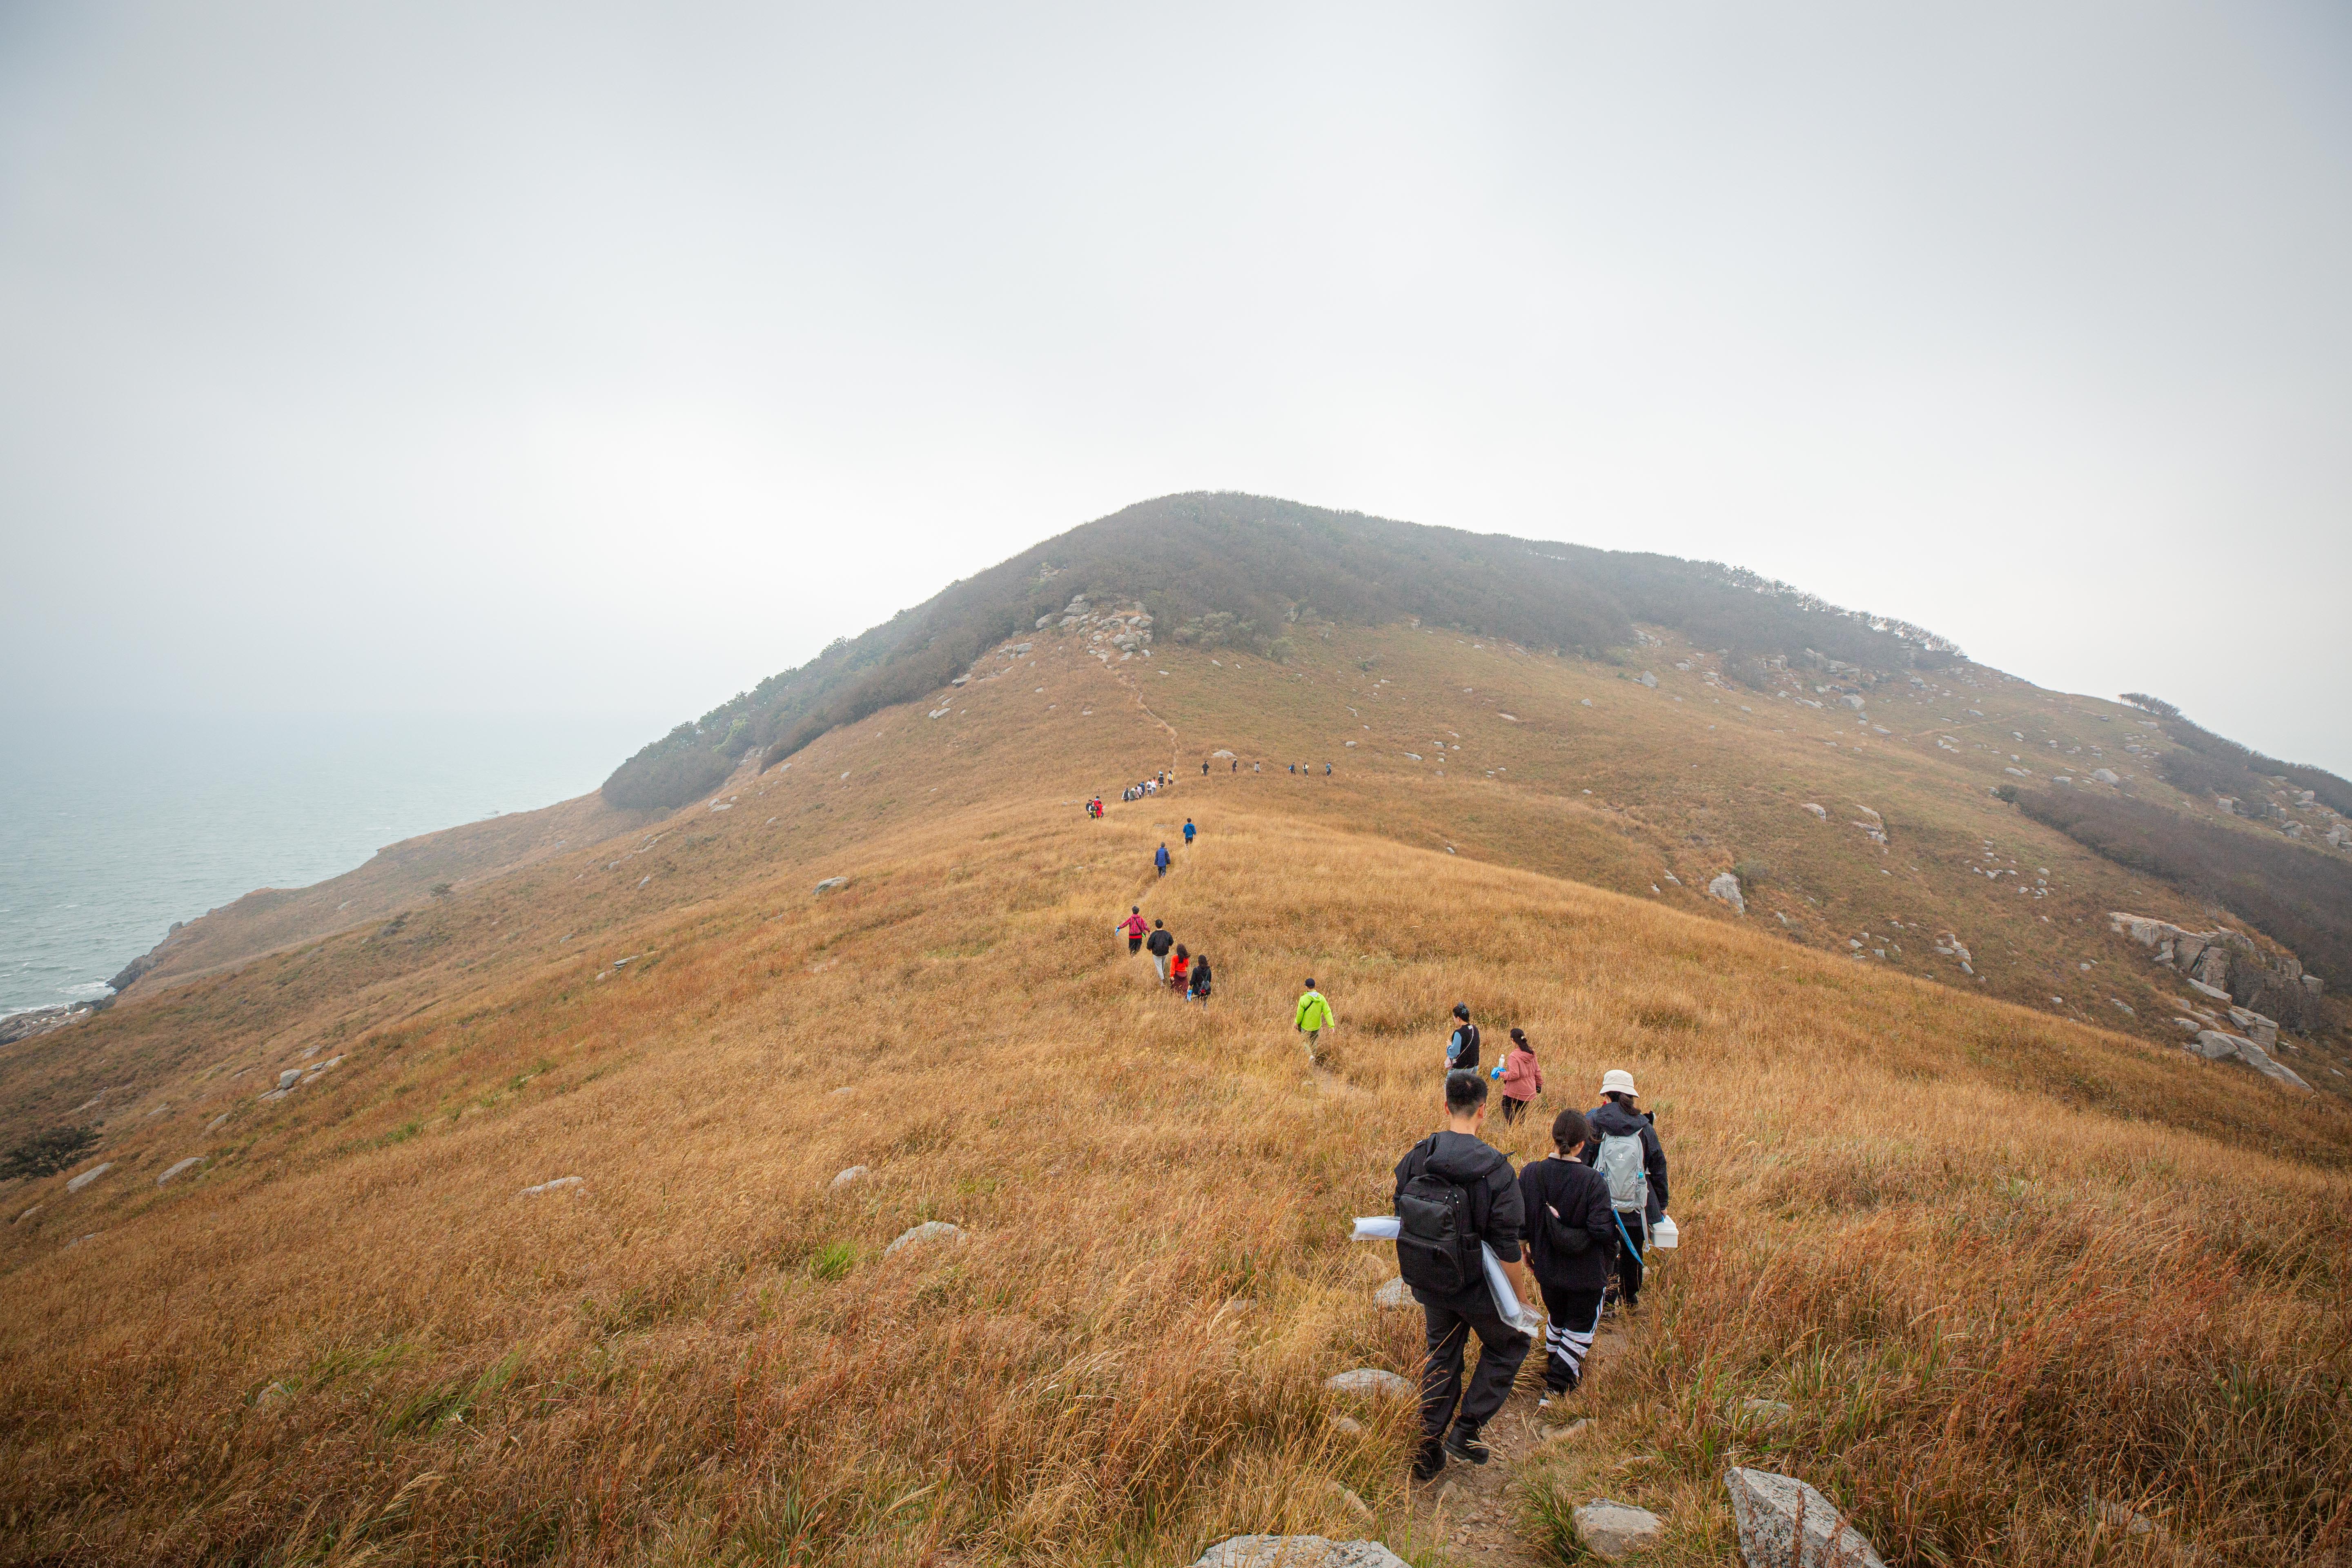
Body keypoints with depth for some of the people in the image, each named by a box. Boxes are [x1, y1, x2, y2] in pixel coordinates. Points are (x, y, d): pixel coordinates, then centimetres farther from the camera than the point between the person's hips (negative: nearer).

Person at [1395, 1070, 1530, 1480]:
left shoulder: (1416, 1157, -10)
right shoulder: (1496, 1169, -22)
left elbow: (1401, 1215, 2)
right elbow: (1506, 1247, -19)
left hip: (1425, 1280, 4)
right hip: (1473, 1284, -4)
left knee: (1442, 1356, 23)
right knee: (1510, 1345, 23)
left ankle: (1427, 1453, 31)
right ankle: (1465, 1431, 19)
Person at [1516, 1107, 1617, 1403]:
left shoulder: (1531, 1173, -13)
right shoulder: (1593, 1181, -24)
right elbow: (1603, 1231, -24)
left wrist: (1527, 1255, 11)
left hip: (1547, 1268, 4)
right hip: (1585, 1272, -4)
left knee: (1556, 1317, 28)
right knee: (1582, 1325, 16)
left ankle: (1554, 1366, 47)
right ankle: (1556, 1386, 12)